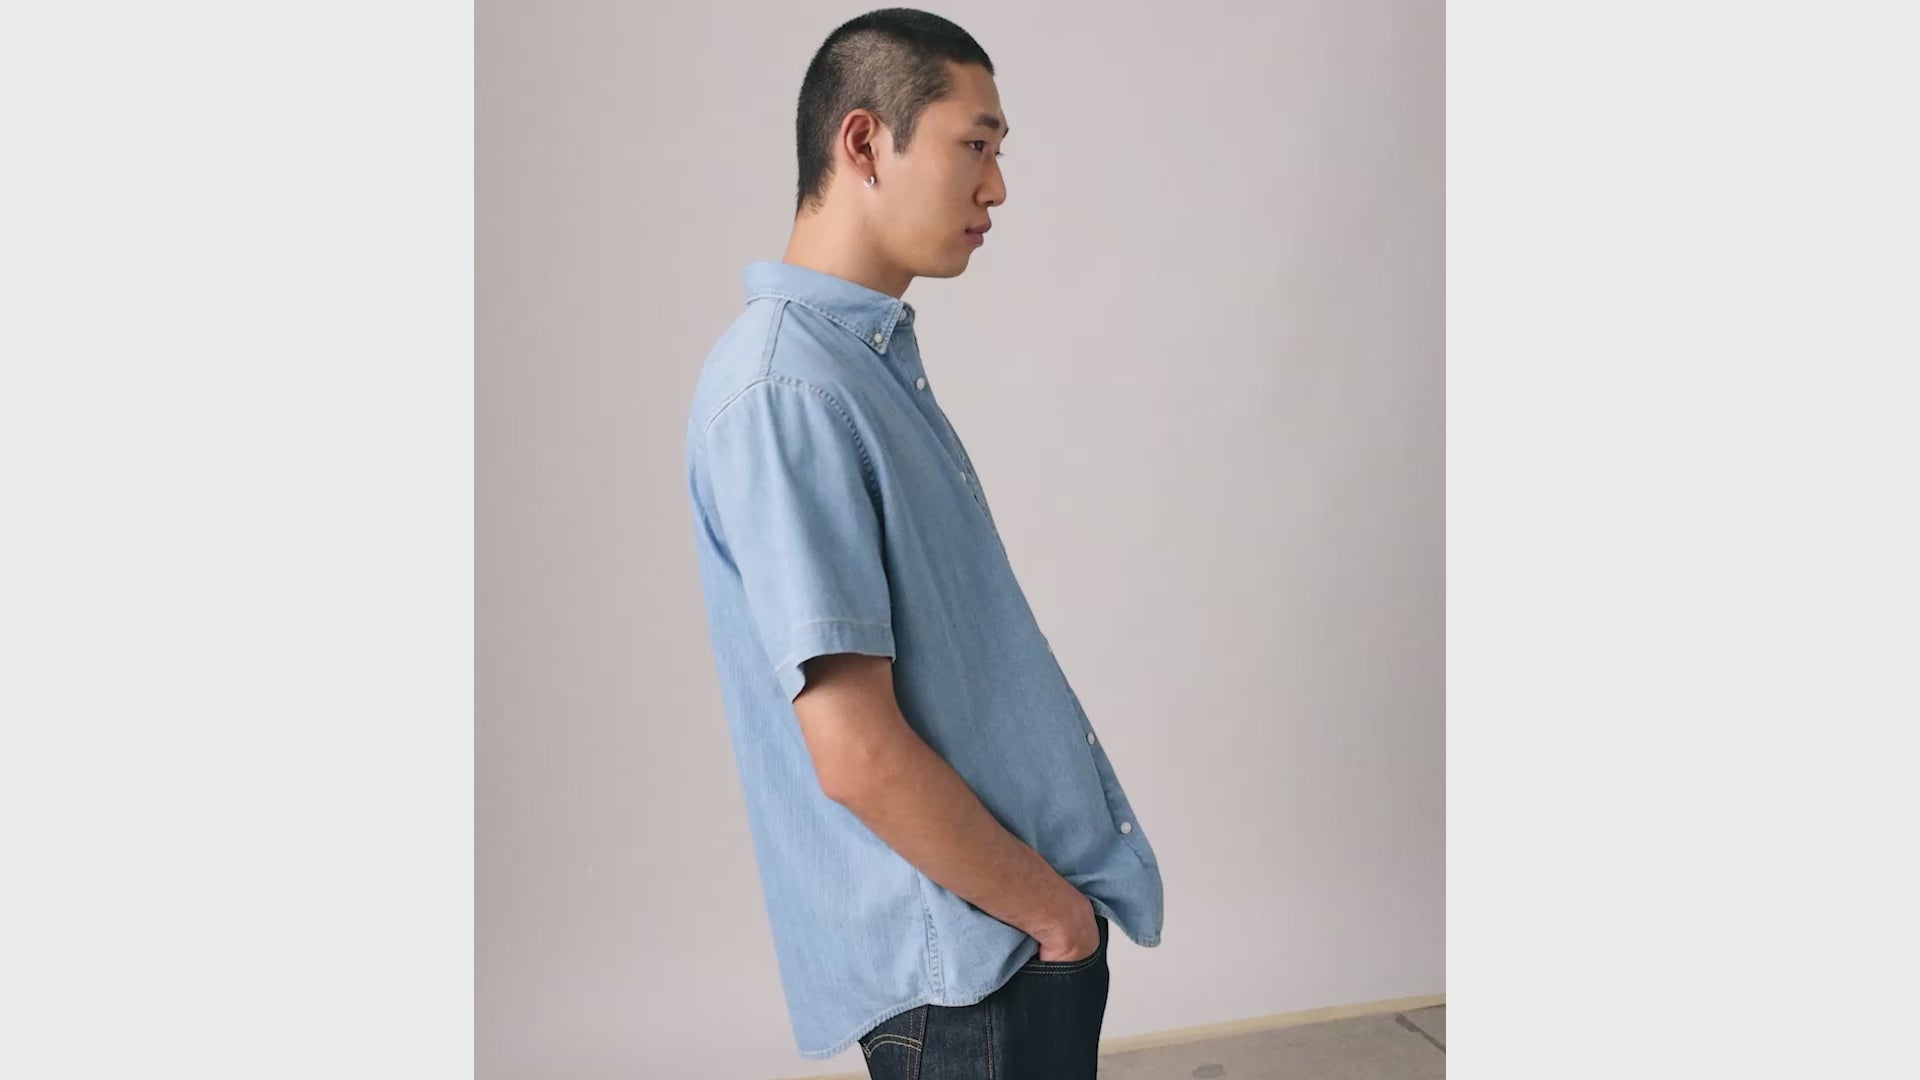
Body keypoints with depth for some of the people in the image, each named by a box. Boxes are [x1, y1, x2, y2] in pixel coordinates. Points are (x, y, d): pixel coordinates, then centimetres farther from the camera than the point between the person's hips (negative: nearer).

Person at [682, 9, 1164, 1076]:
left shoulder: (879, 351, 8)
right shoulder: (782, 393, -23)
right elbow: (859, 757, -26)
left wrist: (1065, 897, 13)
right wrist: (1055, 910, -13)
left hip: (1028, 913, 9)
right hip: (967, 968, -9)